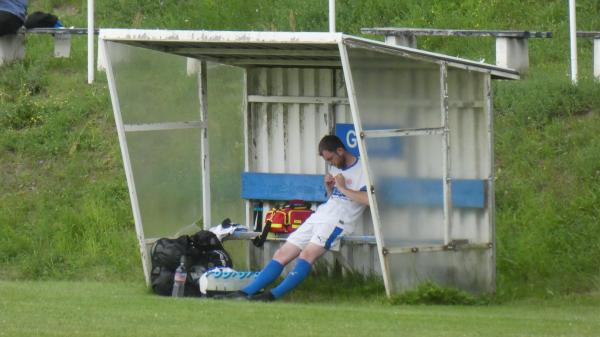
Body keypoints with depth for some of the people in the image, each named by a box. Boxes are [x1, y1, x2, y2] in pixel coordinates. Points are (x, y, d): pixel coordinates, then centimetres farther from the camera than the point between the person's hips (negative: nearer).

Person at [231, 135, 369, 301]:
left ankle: (275, 294, -37)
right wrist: (329, 187, 8)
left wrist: (343, 188, -13)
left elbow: (368, 199, -21)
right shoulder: (336, 168, 20)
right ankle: (245, 293, -1)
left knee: (307, 254, -29)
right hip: (319, 217, 9)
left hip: (337, 221, -9)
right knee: (282, 254, 2)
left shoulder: (361, 170, -6)